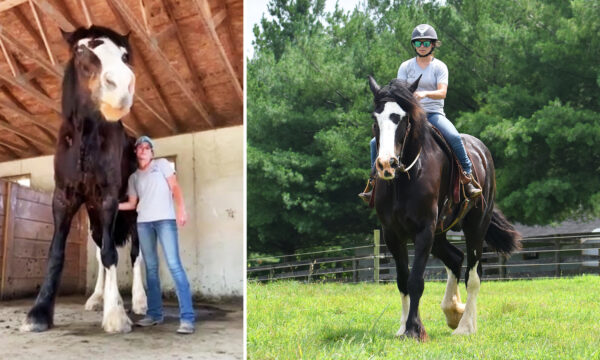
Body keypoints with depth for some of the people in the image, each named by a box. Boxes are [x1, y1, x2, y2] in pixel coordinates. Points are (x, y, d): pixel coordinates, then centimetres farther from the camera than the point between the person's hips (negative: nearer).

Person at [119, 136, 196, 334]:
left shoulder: (162, 164, 10)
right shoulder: (133, 177, 20)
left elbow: (175, 187, 2)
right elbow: (132, 204, 18)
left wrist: (181, 208, -12)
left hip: (165, 219, -5)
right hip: (143, 222, 5)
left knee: (174, 264, -15)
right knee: (150, 268, 5)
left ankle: (187, 317, -20)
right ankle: (154, 313, 11)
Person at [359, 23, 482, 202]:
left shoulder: (440, 67, 3)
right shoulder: (406, 66, 10)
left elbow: (442, 92, -11)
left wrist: (425, 93, -31)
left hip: (434, 114, -2)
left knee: (454, 137, -32)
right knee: (376, 142, -12)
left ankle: (468, 178, -20)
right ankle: (374, 181, 3)